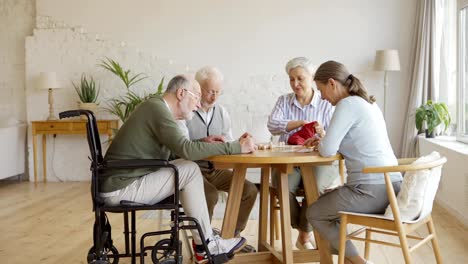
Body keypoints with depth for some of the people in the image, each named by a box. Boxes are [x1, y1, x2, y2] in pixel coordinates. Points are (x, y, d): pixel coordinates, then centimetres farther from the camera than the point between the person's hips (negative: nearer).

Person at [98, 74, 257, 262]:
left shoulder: (157, 108, 14)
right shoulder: (157, 108, -16)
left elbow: (174, 151, 18)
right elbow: (185, 150, -27)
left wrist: (204, 143, 7)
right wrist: (237, 147, -22)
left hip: (122, 182, 10)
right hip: (120, 188, -10)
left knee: (186, 166, 9)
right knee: (190, 171, -14)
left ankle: (203, 236, 7)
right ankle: (207, 244, -3)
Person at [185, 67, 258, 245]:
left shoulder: (222, 112, 11)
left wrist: (224, 142, -12)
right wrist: (203, 142, -28)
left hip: (215, 168, 6)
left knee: (249, 190, -11)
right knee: (210, 194, -33)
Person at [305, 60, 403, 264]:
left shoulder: (347, 104, -13)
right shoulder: (367, 103, 15)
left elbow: (327, 151, -17)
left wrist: (321, 145, 6)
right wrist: (323, 141, 18)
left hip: (371, 191, -9)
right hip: (391, 187, 9)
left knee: (314, 213, 14)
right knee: (328, 203, 29)